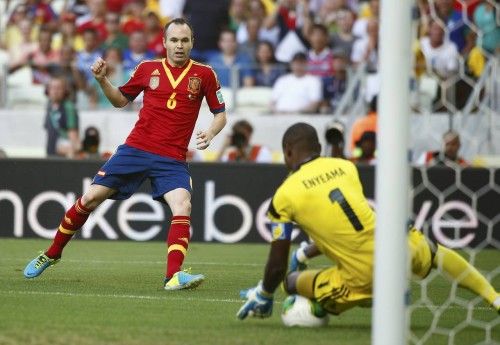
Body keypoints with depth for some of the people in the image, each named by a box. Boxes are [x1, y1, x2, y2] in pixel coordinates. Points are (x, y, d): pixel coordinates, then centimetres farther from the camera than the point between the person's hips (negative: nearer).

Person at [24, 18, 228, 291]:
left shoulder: (204, 74, 0)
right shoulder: (148, 69, 5)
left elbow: (220, 114, 7)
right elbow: (120, 100, 19)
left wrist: (209, 133, -13)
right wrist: (102, 80, 1)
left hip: (172, 159, -1)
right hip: (136, 149, 1)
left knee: (183, 205, -27)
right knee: (90, 199, 0)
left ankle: (174, 276, -31)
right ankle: (51, 254, 18)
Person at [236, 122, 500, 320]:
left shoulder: (284, 196, -1)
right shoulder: (345, 167, 12)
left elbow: (277, 266, 2)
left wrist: (263, 296, 20)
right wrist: (306, 254, 37)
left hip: (364, 279, -4)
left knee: (290, 282, 16)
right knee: (433, 251, 38)